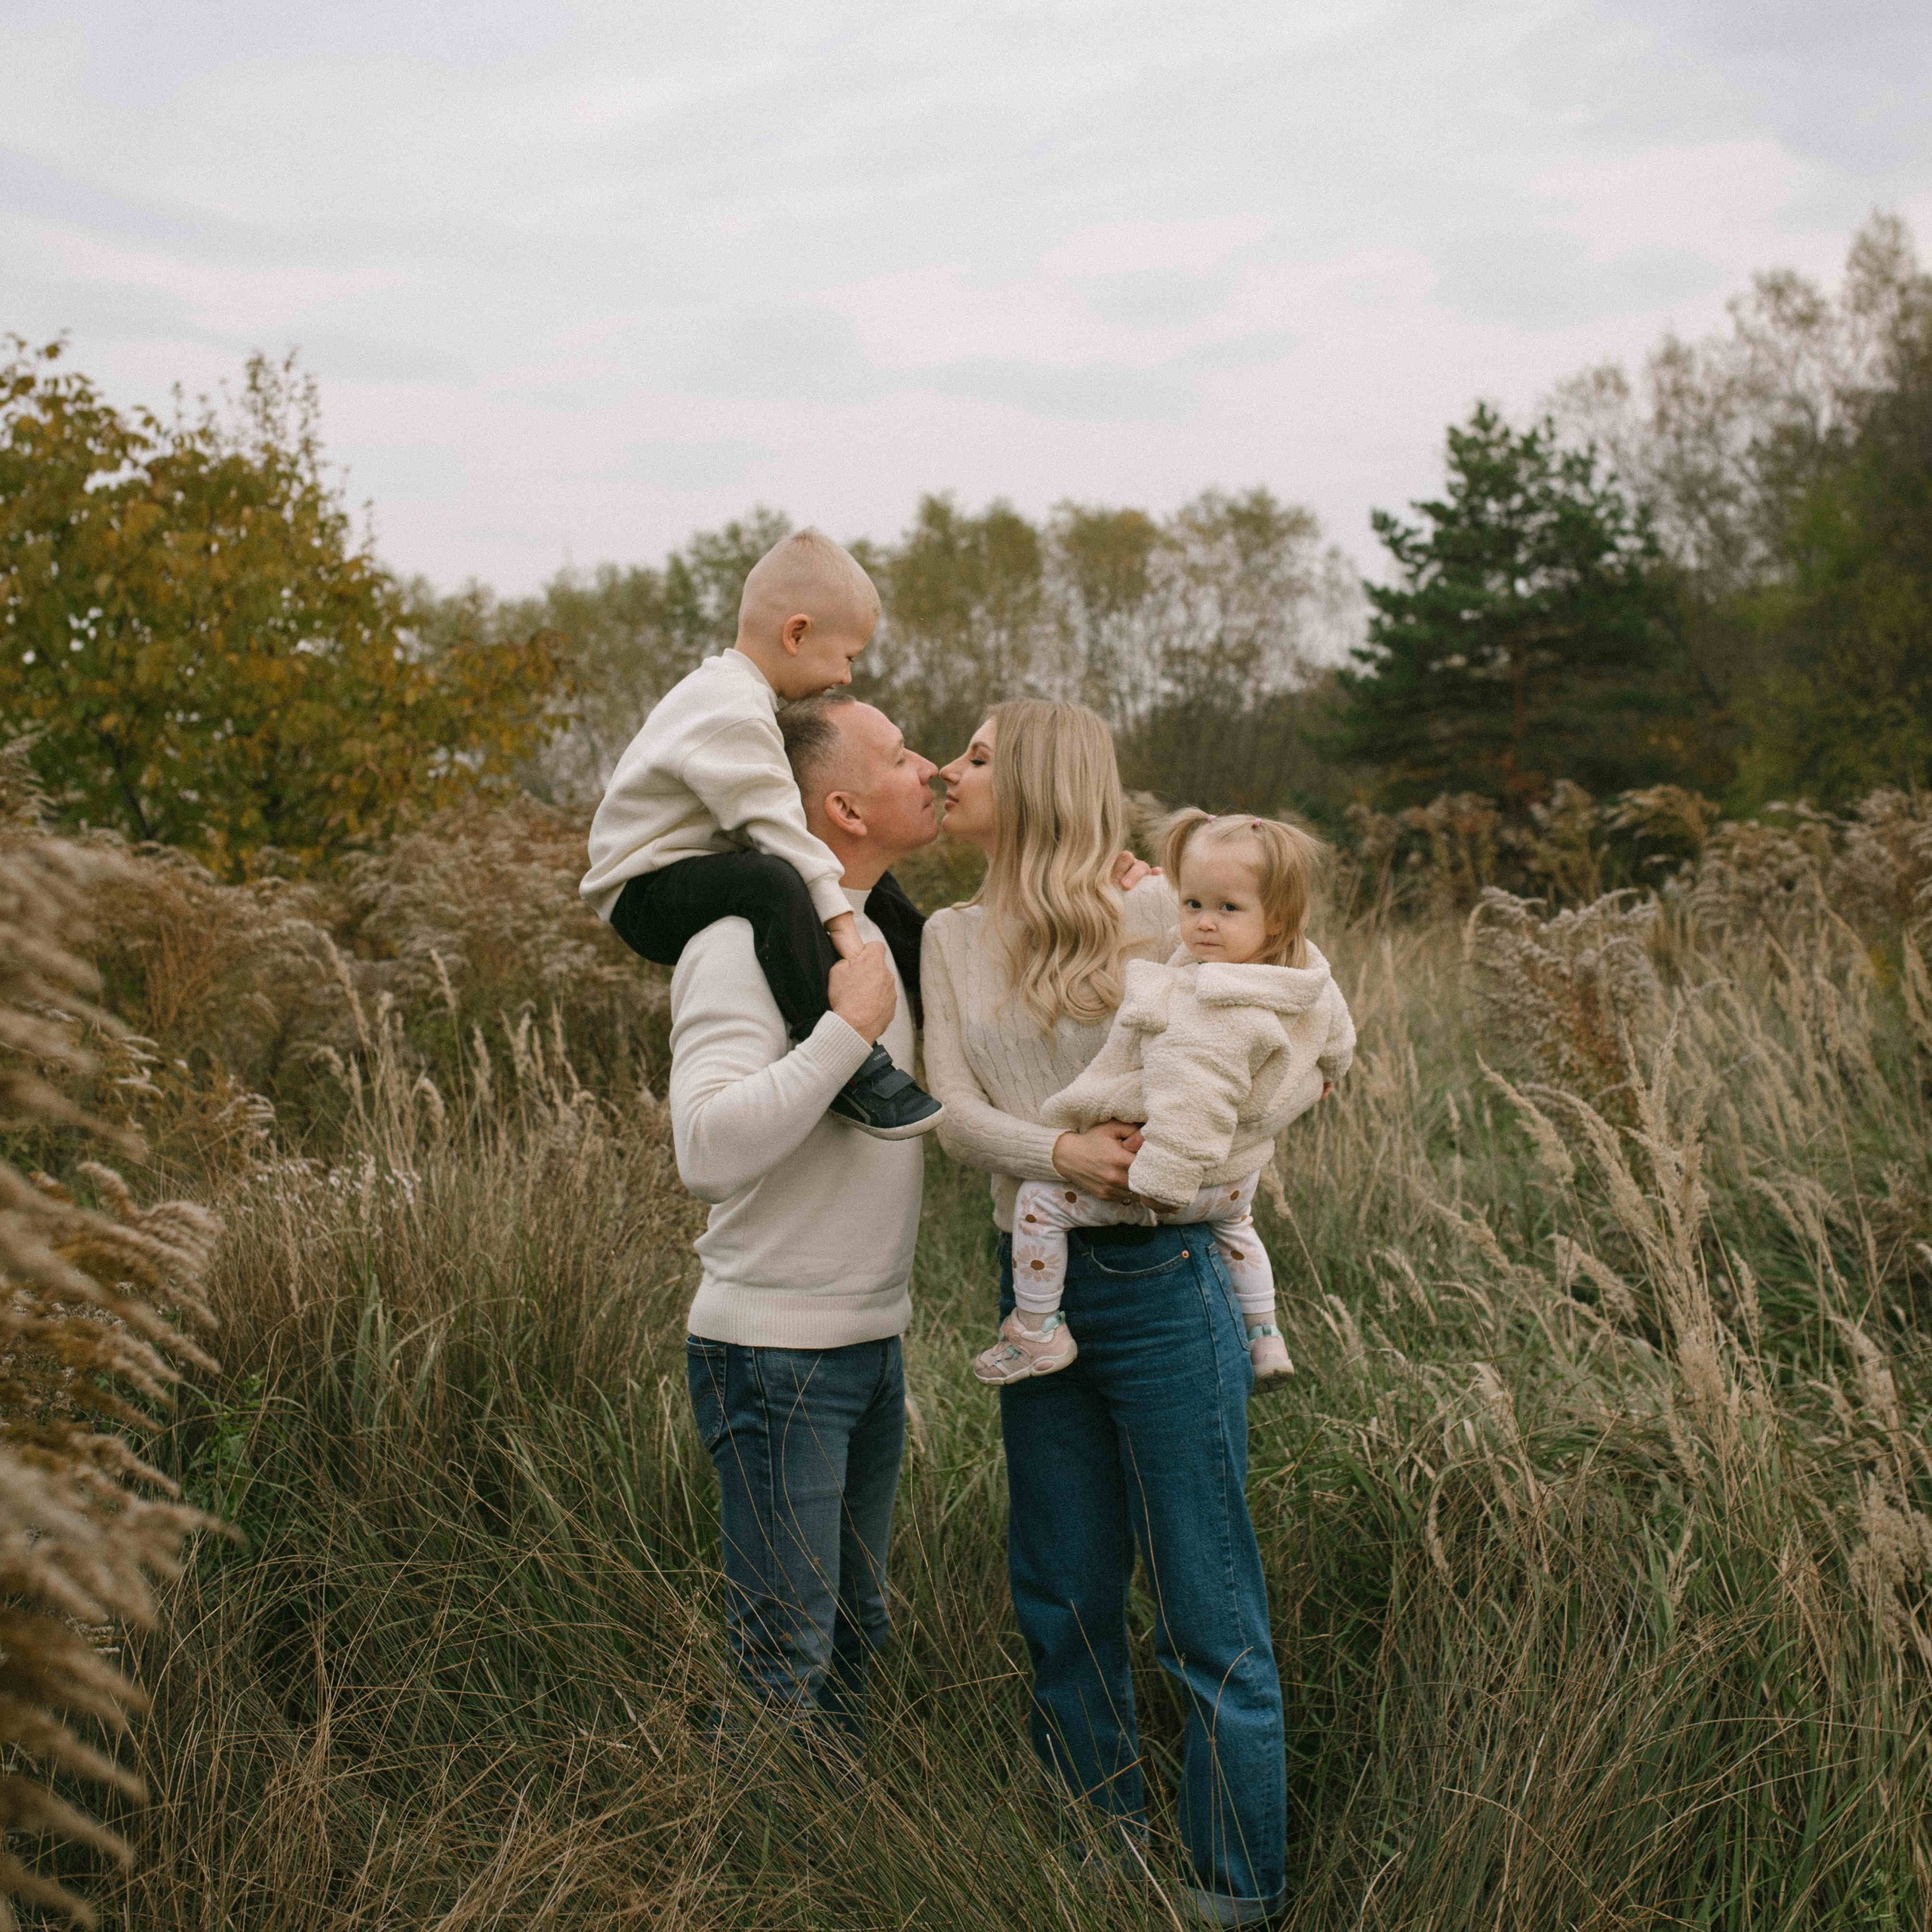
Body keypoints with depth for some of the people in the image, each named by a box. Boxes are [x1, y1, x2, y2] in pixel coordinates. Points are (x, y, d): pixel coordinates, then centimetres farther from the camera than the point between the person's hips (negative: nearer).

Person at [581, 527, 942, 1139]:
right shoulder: (734, 715, -23)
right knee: (773, 882, -40)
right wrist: (838, 921, -30)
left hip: (696, 872, 11)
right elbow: (776, 826, -29)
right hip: (649, 892, -11)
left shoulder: (726, 691, 12)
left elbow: (769, 818, 18)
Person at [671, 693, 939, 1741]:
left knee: (852, 1637, 18)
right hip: (778, 1351, -9)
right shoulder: (746, 941, -18)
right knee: (787, 1664, -3)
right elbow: (708, 1146, -31)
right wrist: (849, 1026, -27)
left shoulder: (878, 929, 11)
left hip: (872, 1341, 9)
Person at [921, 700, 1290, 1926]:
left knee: (1209, 1610, 0)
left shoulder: (1146, 914, -3)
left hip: (1158, 1283, -5)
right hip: (1035, 1284, 5)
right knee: (1066, 1598, 13)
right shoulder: (952, 940, 10)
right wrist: (1057, 1154, -21)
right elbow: (954, 1110, -2)